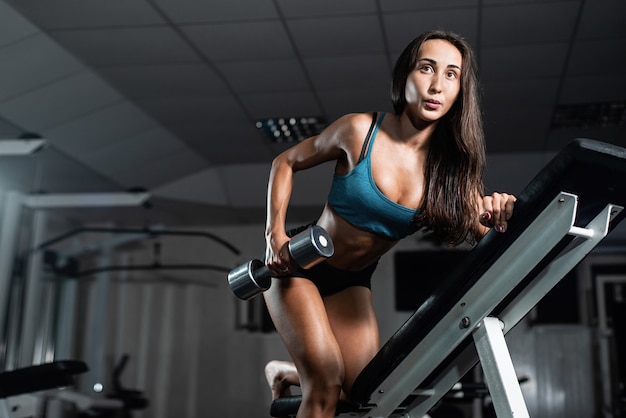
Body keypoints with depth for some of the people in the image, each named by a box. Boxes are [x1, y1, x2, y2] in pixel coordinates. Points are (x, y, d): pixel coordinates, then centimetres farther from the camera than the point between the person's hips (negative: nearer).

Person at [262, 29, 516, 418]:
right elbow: (286, 162, -6)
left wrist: (496, 215, -38)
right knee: (327, 384, -20)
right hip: (299, 266, -4)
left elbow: (485, 236, -15)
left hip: (353, 282, 5)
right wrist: (276, 235, -17)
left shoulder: (451, 164, -9)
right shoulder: (360, 130, -19)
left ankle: (286, 373, 27)